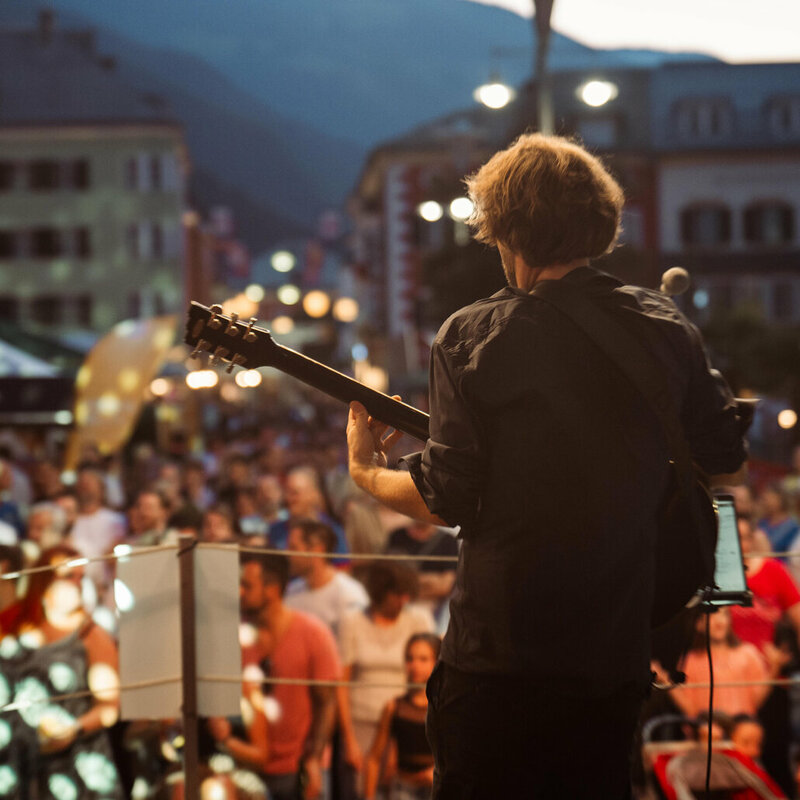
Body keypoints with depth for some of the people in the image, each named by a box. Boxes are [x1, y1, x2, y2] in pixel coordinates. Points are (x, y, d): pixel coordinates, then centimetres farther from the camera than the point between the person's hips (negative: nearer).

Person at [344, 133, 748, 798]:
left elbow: (447, 502, -9)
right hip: (617, 655, 3)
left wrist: (367, 473, 10)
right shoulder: (666, 328, 1)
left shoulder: (474, 336, -9)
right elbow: (729, 467, 10)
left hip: (498, 654, -3)